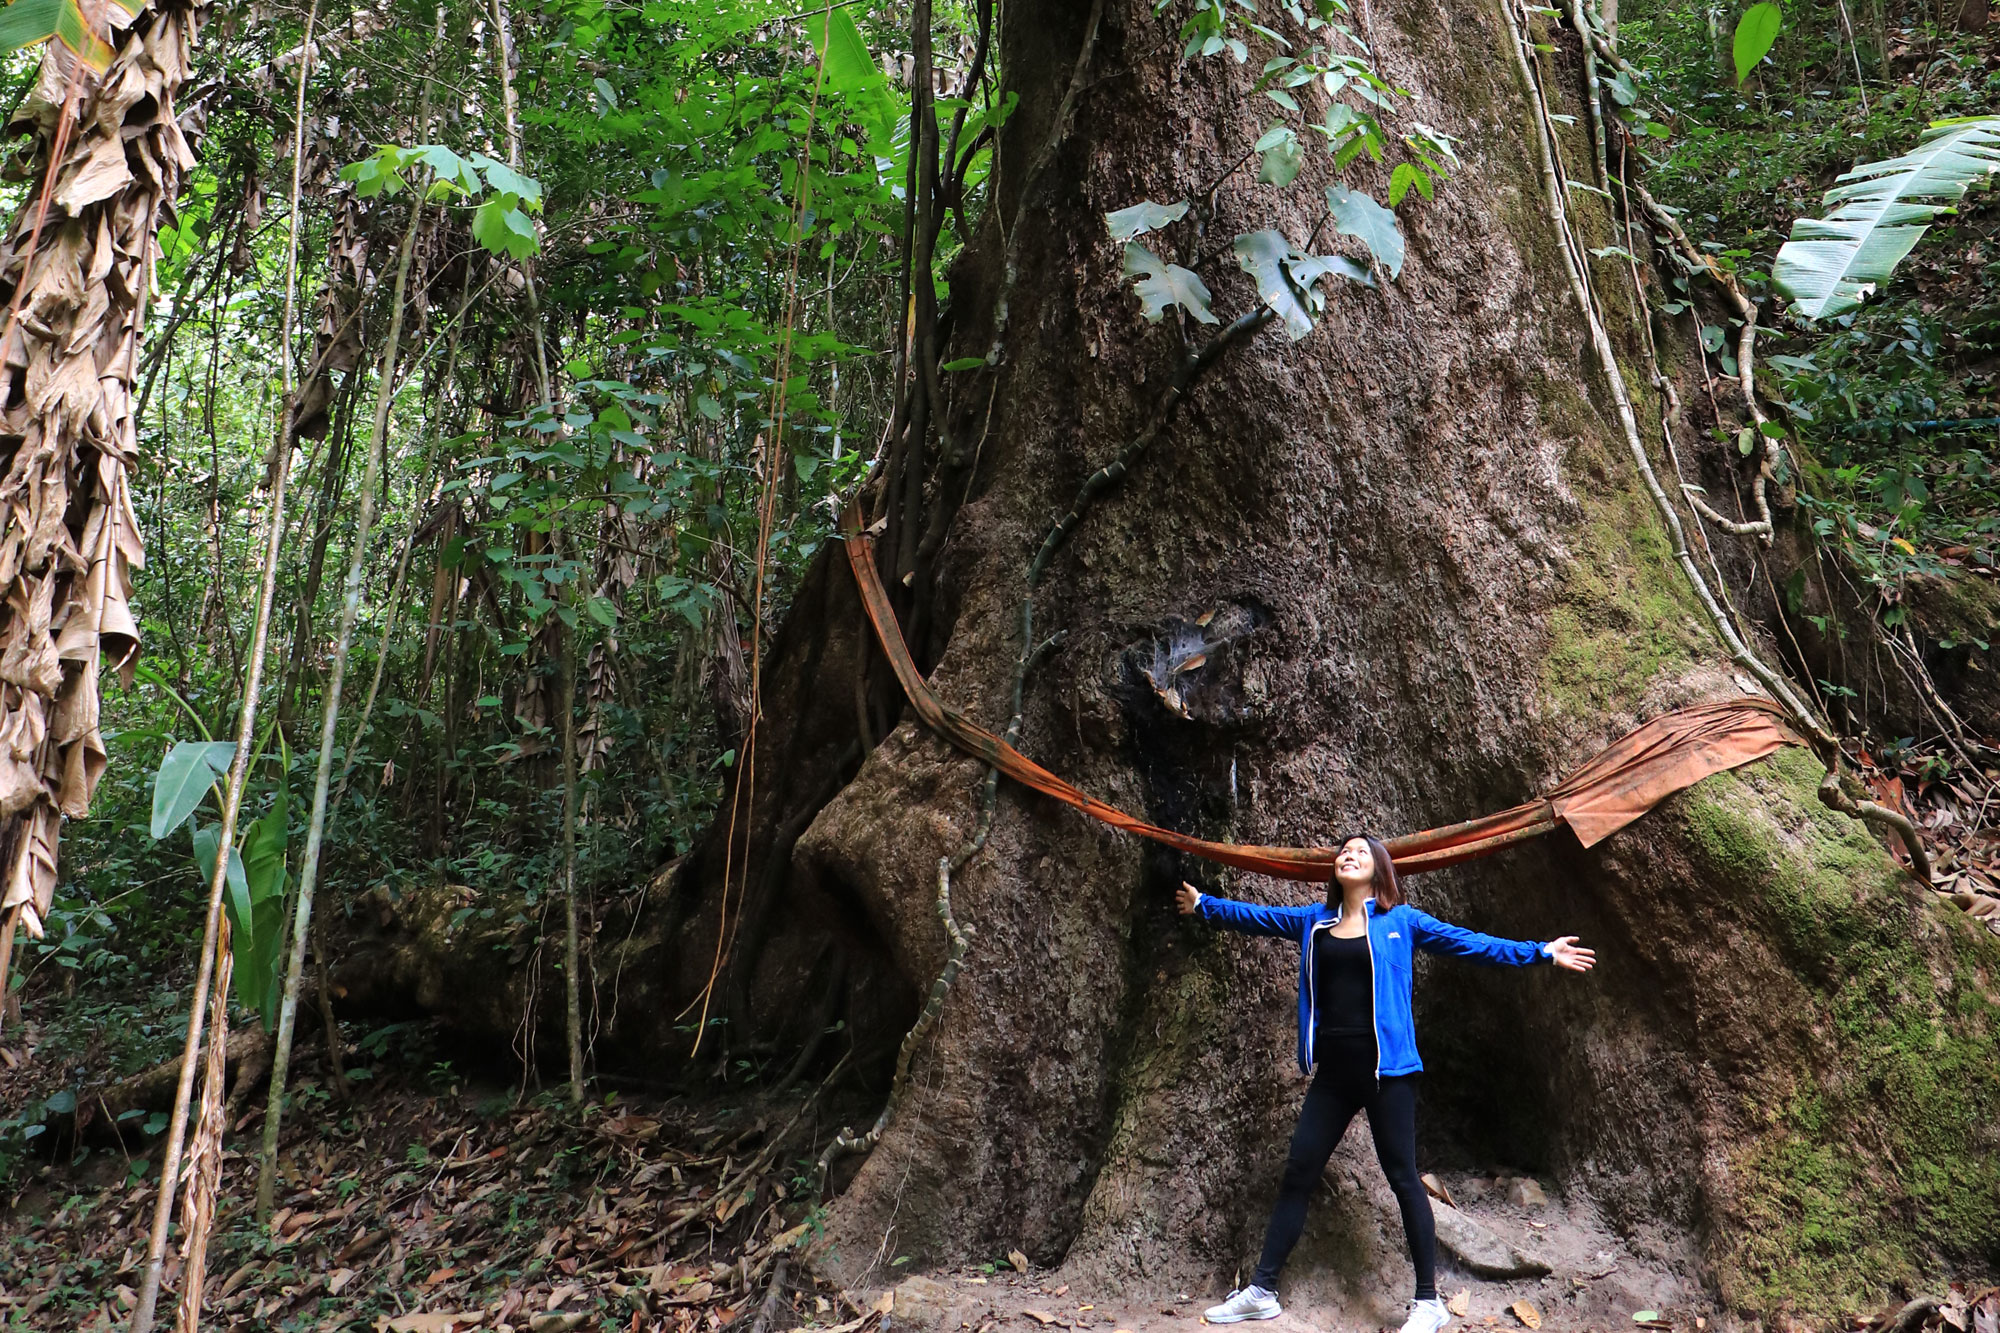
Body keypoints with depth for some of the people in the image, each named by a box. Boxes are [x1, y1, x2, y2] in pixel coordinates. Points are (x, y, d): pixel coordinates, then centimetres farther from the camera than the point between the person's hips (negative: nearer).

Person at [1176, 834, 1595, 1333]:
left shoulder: (1401, 921, 1)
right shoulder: (1315, 921, 11)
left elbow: (1470, 942, 0)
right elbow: (1255, 916, 21)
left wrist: (1540, 952, -4)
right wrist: (1204, 904, 26)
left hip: (1384, 1068, -4)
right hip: (1332, 1070, 4)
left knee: (1402, 1177, 0)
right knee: (1297, 1174, 5)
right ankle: (1261, 1291, 13)